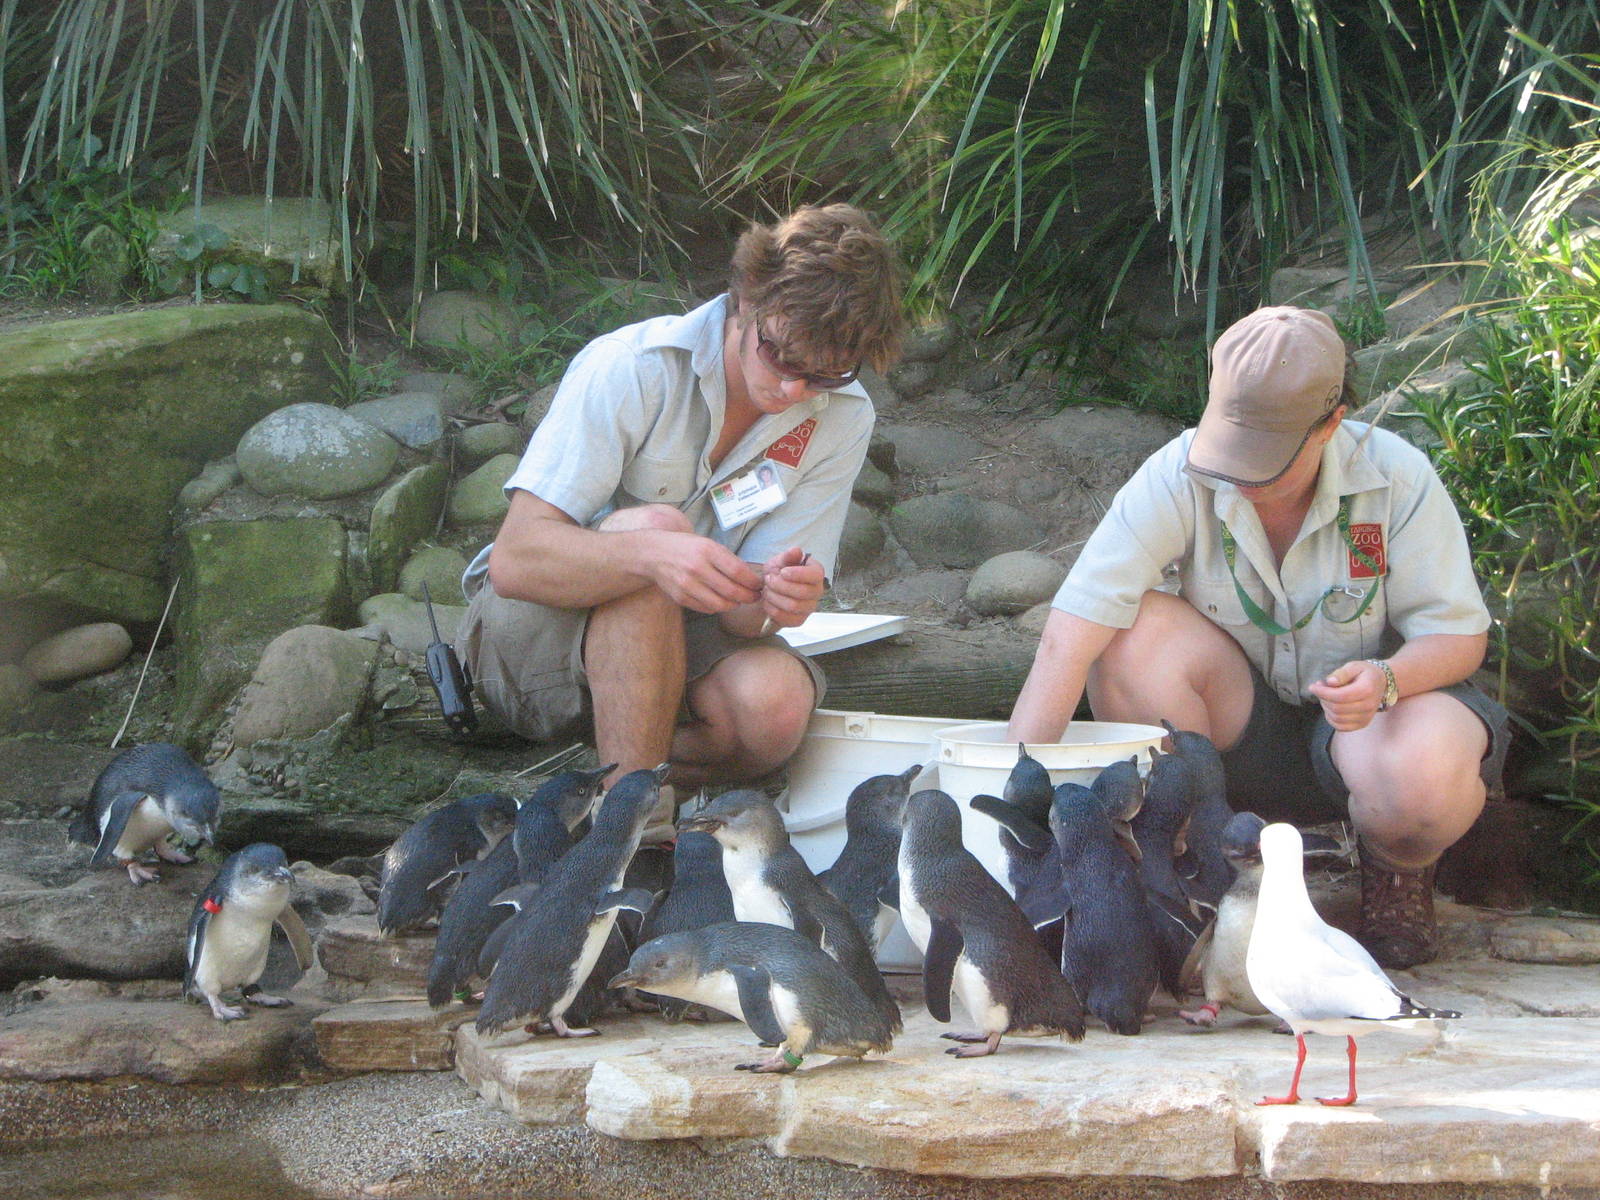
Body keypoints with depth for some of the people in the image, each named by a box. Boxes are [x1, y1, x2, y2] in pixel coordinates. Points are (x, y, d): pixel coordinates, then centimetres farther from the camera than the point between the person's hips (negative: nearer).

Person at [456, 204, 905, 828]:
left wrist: (767, 600, -36)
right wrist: (650, 554, -45)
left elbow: (738, 612, -11)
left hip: (675, 645, 4)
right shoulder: (630, 368, -20)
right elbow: (515, 559, -27)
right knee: (651, 527, -35)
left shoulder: (842, 418, -6)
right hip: (531, 629, -3)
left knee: (777, 703, -31)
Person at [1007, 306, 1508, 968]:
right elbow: (1066, 642, -27)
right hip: (1236, 728, 1)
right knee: (1134, 632, -29)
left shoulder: (1397, 478, -17)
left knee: (1422, 779, -37)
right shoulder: (1177, 479, -20)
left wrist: (1387, 681, -35)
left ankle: (1395, 871, 3)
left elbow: (1459, 635, -11)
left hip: (1356, 720, -1)